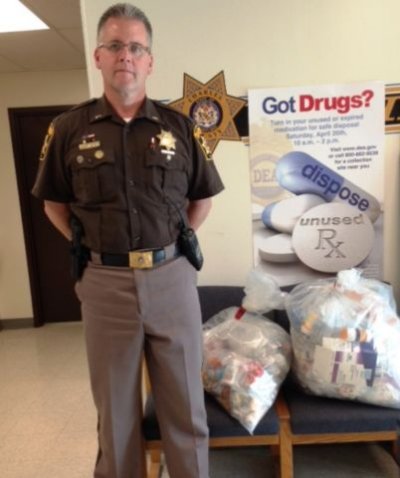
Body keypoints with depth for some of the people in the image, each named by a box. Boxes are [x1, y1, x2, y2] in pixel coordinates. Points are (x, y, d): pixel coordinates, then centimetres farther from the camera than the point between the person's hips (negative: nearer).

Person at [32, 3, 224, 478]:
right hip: (105, 282, 0)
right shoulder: (69, 128, 1)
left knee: (185, 404, 14)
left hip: (171, 278, 1)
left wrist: (175, 244, 5)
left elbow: (202, 197, 13)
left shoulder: (179, 126, 2)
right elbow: (54, 203, 11)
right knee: (115, 407, 16)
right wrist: (88, 248, 2)